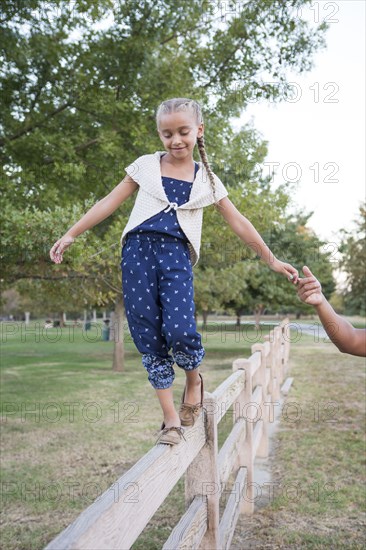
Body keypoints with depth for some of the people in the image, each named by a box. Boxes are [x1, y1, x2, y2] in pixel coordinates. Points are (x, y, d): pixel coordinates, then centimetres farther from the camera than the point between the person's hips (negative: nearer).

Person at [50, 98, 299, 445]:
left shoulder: (207, 180, 13)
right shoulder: (146, 166, 12)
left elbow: (239, 223, 15)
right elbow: (110, 202, 13)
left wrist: (272, 261, 15)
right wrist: (71, 234, 9)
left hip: (176, 255, -1)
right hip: (138, 249, 1)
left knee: (179, 330, -21)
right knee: (147, 338, -2)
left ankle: (194, 380, 14)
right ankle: (170, 419, 9)